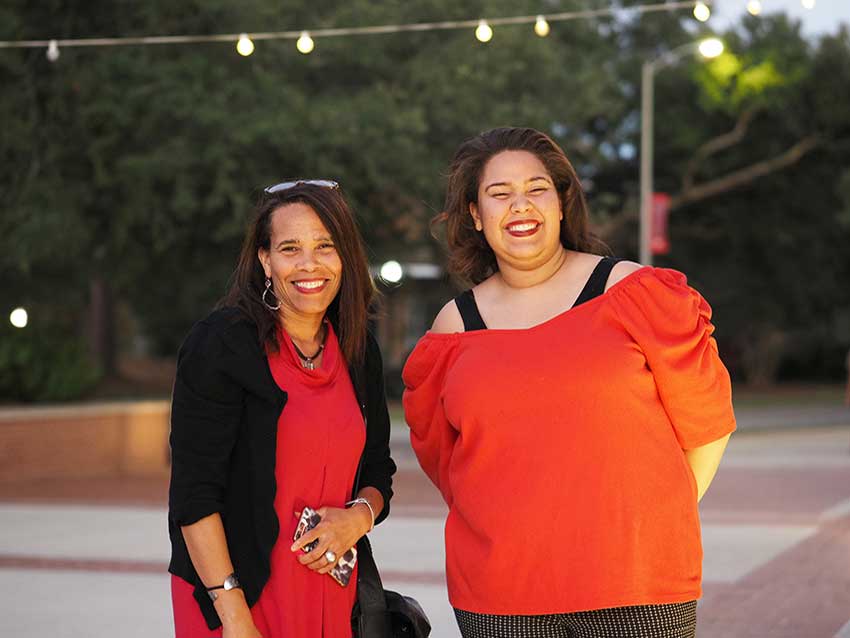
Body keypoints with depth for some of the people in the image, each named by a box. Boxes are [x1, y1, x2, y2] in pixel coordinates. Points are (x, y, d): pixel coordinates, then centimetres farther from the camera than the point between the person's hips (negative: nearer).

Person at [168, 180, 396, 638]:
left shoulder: (359, 352, 6)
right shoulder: (219, 345, -11)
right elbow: (194, 494, -15)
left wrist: (360, 515, -7)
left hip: (332, 596, 5)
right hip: (231, 597, -5)